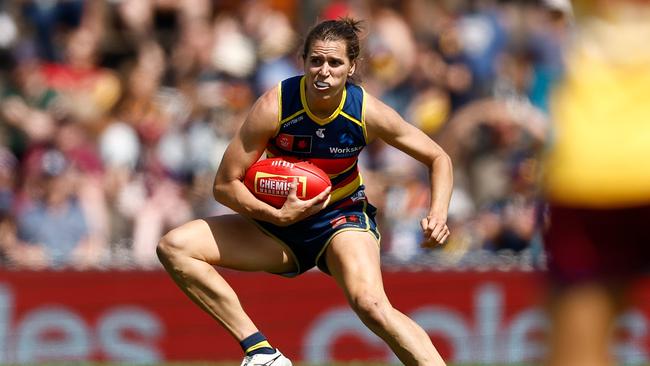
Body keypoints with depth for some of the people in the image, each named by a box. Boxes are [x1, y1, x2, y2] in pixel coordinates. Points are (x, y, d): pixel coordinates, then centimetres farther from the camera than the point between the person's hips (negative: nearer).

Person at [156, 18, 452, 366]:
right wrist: (278, 216, -30)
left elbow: (438, 159, -3)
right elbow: (225, 185, -14)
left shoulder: (368, 112, -17)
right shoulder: (274, 106, -20)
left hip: (342, 217, -2)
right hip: (279, 222, 2)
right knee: (174, 247, -17)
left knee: (371, 305, -34)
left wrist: (438, 214, -21)